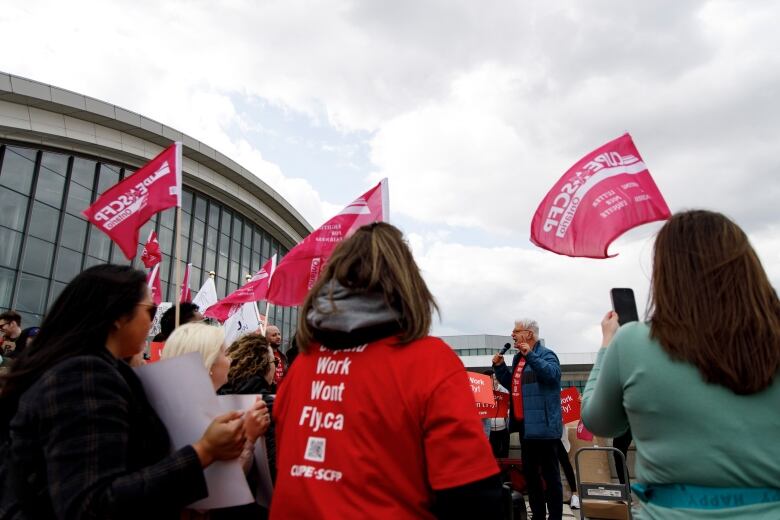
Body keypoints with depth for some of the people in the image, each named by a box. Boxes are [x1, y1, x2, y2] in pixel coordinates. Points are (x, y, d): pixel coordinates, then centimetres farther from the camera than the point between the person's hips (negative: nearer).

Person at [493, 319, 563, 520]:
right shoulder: (518, 357, 15)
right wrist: (499, 367, 8)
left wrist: (530, 355, -36)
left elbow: (552, 374, -29)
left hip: (543, 425, -9)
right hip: (525, 425, 9)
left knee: (550, 473, 1)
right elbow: (512, 384, 22)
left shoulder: (546, 354, -10)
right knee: (529, 472, 17)